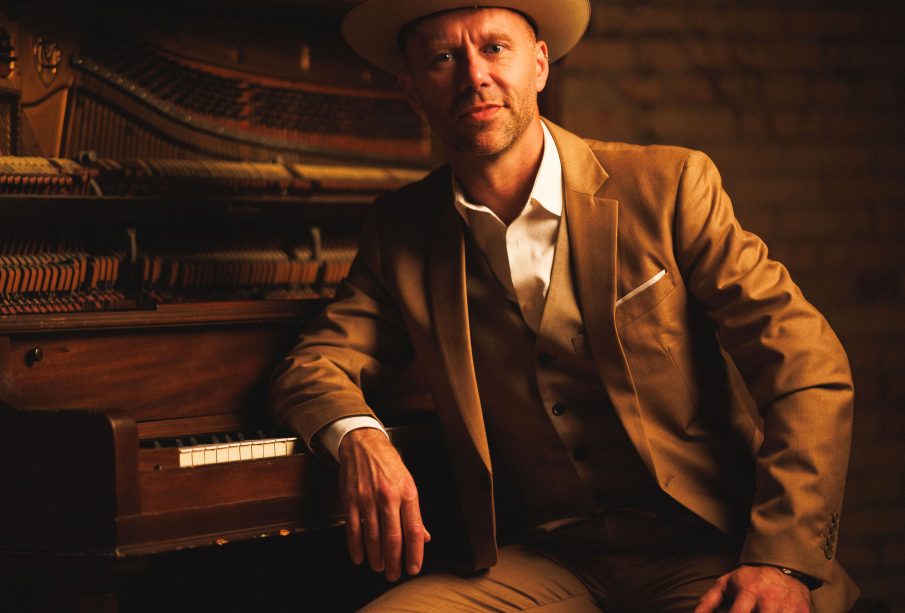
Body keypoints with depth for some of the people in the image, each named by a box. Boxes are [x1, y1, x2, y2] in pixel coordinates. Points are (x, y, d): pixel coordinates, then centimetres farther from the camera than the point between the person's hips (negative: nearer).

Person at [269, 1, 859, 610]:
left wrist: (784, 561, -20)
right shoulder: (401, 233, 7)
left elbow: (808, 366, -7)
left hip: (708, 554, -3)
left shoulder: (669, 185, -4)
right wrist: (359, 436, -14)